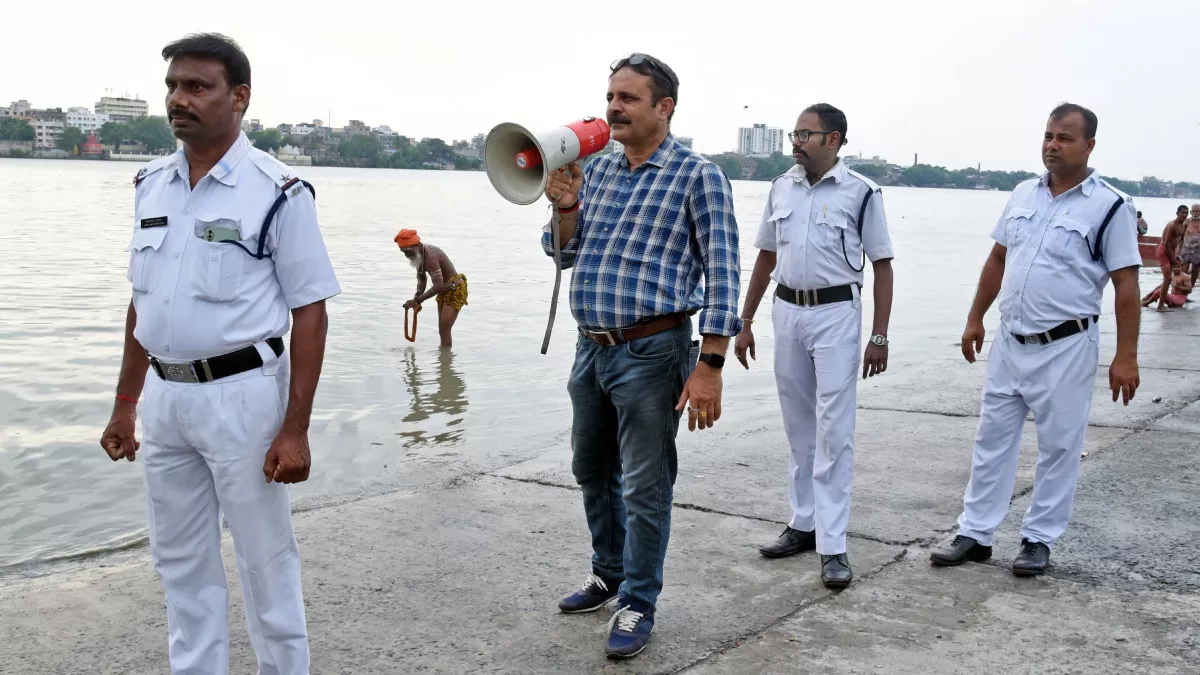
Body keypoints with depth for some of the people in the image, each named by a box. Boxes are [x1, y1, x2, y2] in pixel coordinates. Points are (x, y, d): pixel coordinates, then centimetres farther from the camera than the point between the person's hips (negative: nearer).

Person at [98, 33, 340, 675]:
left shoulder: (277, 191, -10)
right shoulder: (150, 183, 8)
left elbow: (309, 313, -11)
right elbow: (141, 303, 15)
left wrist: (295, 430, -15)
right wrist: (125, 404, 14)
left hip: (242, 396, -6)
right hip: (164, 398, 6)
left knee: (266, 560, 7)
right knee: (180, 562, 16)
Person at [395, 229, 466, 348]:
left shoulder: (430, 256, -31)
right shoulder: (419, 254, -2)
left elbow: (439, 286, -37)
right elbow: (421, 279, 8)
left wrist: (417, 300, -33)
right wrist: (417, 298, -10)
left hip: (455, 290, -10)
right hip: (444, 290, 10)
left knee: (444, 330, -12)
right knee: (442, 330, 16)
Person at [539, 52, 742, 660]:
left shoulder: (697, 176, -8)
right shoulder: (597, 170, 11)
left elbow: (722, 274, -12)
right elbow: (563, 255, 14)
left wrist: (709, 366, -18)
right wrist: (565, 204, -7)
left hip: (651, 353, -7)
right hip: (591, 348, 7)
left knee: (644, 488, 2)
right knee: (592, 472, 19)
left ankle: (638, 603, 17)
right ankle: (609, 572, 39)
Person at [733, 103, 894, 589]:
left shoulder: (861, 192, -6)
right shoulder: (781, 188, 9)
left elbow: (881, 266, -4)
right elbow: (766, 257, 16)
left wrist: (879, 336, -9)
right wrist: (746, 322, 13)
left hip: (836, 315, -5)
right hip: (786, 311, 5)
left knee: (834, 431, -6)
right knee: (799, 428, 13)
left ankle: (833, 545, -2)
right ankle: (804, 524, 25)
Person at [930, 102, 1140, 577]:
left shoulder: (1110, 206, -9)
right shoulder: (1024, 194, 7)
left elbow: (1126, 283, -10)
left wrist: (1126, 357, -14)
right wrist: (975, 319, 14)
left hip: (1066, 346, -5)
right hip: (1010, 341, 5)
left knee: (1059, 447, 5)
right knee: (992, 439, 10)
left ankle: (1040, 539, 19)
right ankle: (975, 534, 19)